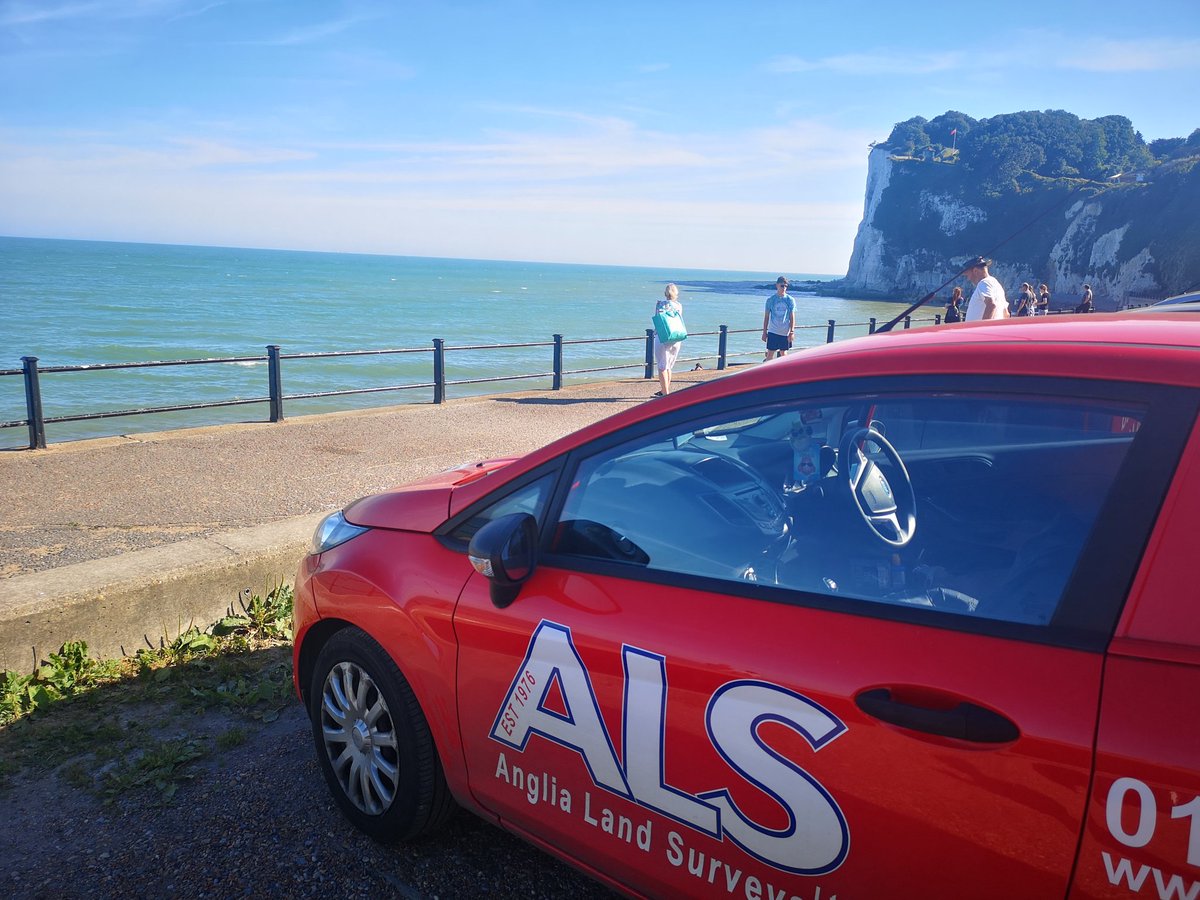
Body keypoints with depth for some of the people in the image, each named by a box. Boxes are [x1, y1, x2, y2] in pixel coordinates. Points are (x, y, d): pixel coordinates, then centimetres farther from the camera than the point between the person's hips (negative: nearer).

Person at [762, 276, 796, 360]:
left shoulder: (790, 300, 2)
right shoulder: (770, 300, 1)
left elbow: (792, 317, 3)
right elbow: (766, 317, 5)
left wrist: (792, 331, -5)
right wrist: (764, 332, 2)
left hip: (785, 332, 1)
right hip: (773, 332, -1)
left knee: (783, 354, 10)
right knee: (770, 354, -4)